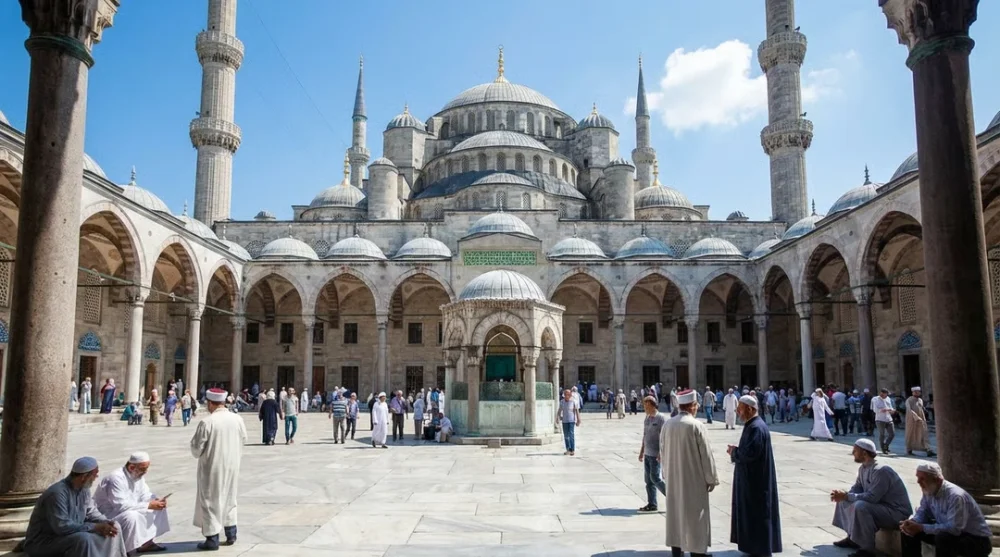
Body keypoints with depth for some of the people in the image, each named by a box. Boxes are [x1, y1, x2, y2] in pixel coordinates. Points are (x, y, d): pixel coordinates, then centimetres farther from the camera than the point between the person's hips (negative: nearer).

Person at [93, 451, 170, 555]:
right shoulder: (116, 478, -29)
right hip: (106, 516, -9)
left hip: (129, 510, 9)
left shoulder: (138, 476, -1)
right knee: (131, 516, -37)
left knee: (158, 508, 0)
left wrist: (157, 501, -15)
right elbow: (121, 505, -34)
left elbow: (145, 495, 7)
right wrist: (148, 505, -31)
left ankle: (146, 542, 2)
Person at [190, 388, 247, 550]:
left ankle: (212, 538, 13)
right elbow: (243, 440, 8)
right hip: (232, 466, 5)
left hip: (212, 467, -5)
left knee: (211, 501, 8)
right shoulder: (237, 419, -5)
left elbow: (196, 448, -13)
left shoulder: (207, 422, -19)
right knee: (229, 498, 20)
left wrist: (196, 452, 9)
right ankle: (231, 534, 26)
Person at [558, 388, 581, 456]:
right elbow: (560, 410, 12)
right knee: (566, 435, 8)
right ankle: (568, 450, 17)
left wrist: (578, 420, -11)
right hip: (565, 420, 5)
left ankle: (573, 450, -4)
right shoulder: (562, 402, 4)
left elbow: (577, 411, -9)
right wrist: (560, 416, -2)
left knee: (571, 434, -10)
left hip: (572, 420, -5)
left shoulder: (574, 401, -9)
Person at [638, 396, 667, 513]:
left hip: (656, 455, -8)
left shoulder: (661, 418, -11)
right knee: (648, 480, 8)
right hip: (647, 454, 8)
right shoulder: (647, 418, 13)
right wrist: (641, 452, 19)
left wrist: (661, 453, -22)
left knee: (655, 478, -9)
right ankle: (652, 504, 13)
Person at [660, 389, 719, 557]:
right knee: (695, 517, 5)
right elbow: (706, 455, -13)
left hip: (673, 478, 5)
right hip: (693, 479, -5)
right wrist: (711, 479, -1)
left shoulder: (667, 425, -1)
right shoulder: (697, 426, -17)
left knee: (675, 513, 13)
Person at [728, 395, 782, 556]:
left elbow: (750, 453, -29)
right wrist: (737, 450, 1)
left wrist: (734, 452, -12)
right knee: (751, 511, 17)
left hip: (755, 479, -10)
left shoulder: (756, 427, -23)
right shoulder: (752, 425, 10)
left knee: (756, 512, 1)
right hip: (751, 477, 10)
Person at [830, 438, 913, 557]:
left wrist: (846, 496, -26)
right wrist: (843, 495, -12)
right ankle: (852, 538, 13)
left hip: (897, 512, -10)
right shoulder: (863, 468, 4)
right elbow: (856, 488, 10)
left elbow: (871, 497, -32)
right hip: (880, 506, 10)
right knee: (844, 501, 10)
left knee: (860, 506, -33)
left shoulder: (881, 471, -26)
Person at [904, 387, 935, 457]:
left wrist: (924, 419, 12)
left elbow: (922, 411, 18)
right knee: (911, 435, 5)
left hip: (921, 420, 5)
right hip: (912, 420, -5)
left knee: (924, 435, -5)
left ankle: (928, 451, -12)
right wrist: (916, 417, -29)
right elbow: (909, 410, -19)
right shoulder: (909, 400, -8)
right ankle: (909, 450, 17)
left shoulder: (920, 400, 12)